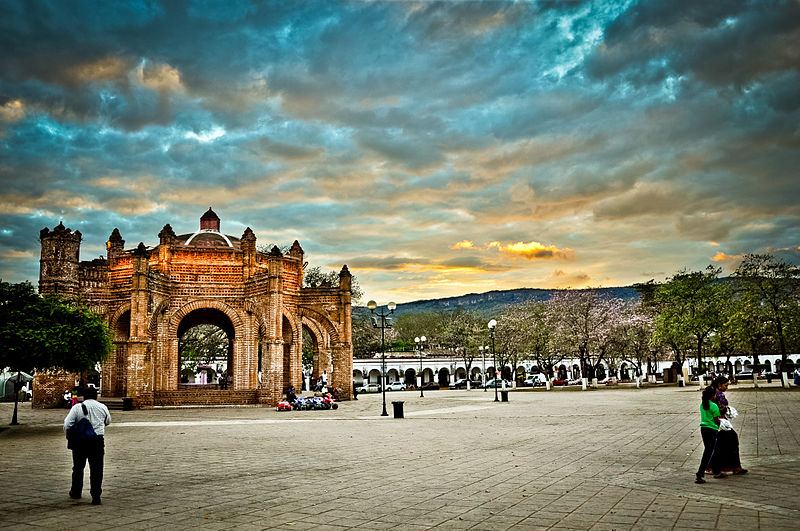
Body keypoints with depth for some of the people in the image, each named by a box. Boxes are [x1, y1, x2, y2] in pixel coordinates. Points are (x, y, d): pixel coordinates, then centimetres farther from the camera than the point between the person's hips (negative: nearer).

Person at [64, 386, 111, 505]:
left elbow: (67, 424, -8)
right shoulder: (102, 407, 6)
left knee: (78, 467, 18)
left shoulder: (77, 407, 0)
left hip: (80, 441, 0)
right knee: (97, 469, 1)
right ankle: (96, 496, -4)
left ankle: (76, 493, 33)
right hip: (98, 440, 0)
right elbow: (108, 421, 21)